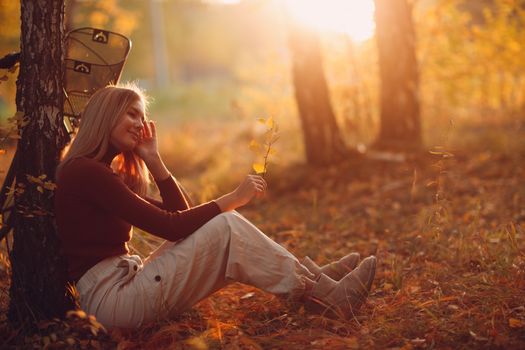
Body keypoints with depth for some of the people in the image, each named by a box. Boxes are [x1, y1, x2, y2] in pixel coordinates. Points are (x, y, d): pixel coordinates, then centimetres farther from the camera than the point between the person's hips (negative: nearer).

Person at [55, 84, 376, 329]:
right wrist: (233, 198, -12)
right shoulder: (84, 172, -13)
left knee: (224, 224, 3)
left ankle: (313, 277, 5)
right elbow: (170, 226, -17)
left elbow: (179, 214, 13)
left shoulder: (104, 173, 18)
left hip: (129, 281, 9)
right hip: (110, 296, -9)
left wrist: (153, 160, 7)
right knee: (225, 229, -14)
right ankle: (328, 297, -8)